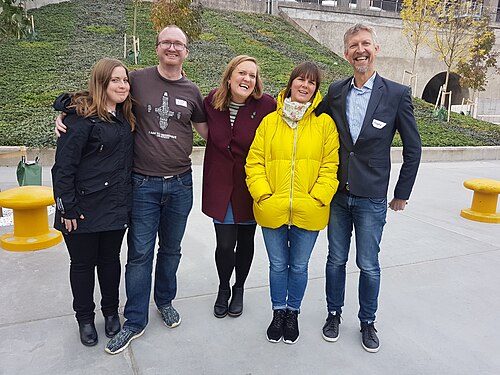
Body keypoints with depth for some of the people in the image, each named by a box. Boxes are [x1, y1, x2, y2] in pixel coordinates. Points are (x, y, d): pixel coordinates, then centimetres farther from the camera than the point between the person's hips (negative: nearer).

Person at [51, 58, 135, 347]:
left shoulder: (125, 115, 9)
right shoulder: (82, 116, -14)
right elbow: (64, 165, -16)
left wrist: (127, 199, 9)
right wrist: (67, 208, -16)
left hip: (116, 205, 6)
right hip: (84, 207, -5)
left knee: (110, 259, 17)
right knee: (83, 263, 11)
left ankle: (111, 312, 37)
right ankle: (85, 318, 32)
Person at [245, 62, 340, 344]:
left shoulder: (325, 123, 0)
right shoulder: (270, 121, 3)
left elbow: (330, 166, -2)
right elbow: (254, 162, 1)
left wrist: (316, 199, -11)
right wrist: (264, 196, -9)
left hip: (308, 212, 0)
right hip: (272, 211, 1)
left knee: (299, 266, 15)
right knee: (278, 265, 15)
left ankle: (293, 313, 39)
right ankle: (278, 311, 38)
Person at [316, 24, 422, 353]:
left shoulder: (397, 94, -6)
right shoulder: (336, 92, 2)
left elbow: (413, 148, -1)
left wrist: (402, 193, 1)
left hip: (371, 198, -2)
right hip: (337, 195, 3)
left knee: (369, 265, 9)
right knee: (336, 259, 14)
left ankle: (368, 321, 30)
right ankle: (334, 314, 33)